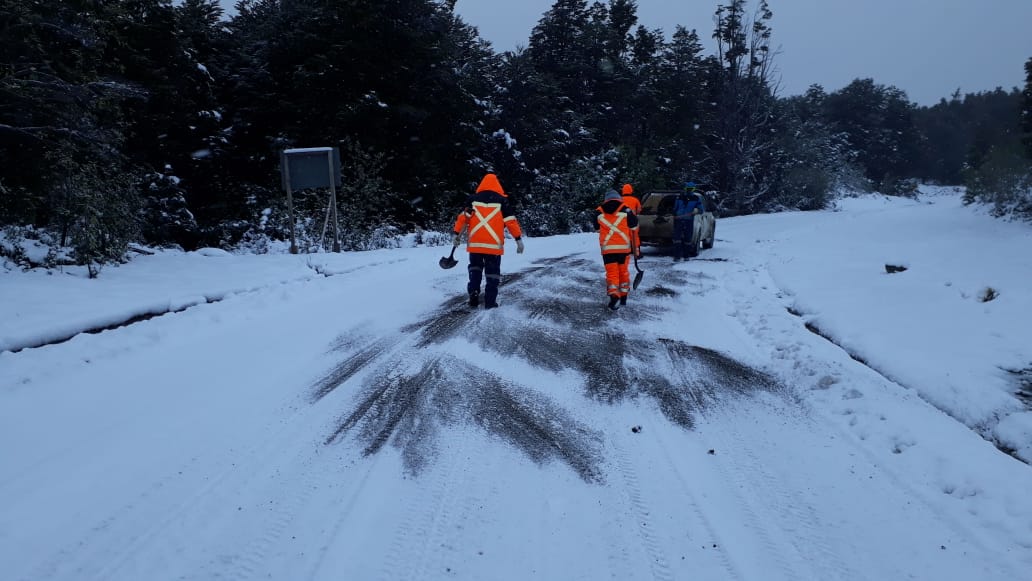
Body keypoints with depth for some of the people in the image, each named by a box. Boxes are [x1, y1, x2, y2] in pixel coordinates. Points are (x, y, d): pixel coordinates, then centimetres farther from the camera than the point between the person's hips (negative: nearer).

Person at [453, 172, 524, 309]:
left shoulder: (472, 199, 7)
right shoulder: (502, 201, 1)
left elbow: (463, 217, 3)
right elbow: (511, 221, -1)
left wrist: (457, 234, 12)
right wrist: (519, 239, 3)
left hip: (474, 243, 2)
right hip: (494, 244, -2)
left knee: (475, 268, 21)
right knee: (493, 273, 5)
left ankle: (473, 292, 4)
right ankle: (490, 302, 2)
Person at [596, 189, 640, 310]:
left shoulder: (599, 213, 5)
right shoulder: (626, 210, 1)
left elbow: (598, 229, 15)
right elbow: (634, 230, 3)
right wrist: (636, 248, 14)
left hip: (607, 248, -1)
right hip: (624, 247, 1)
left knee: (611, 273, 3)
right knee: (623, 271, 16)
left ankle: (614, 296, -16)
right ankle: (623, 297, 23)